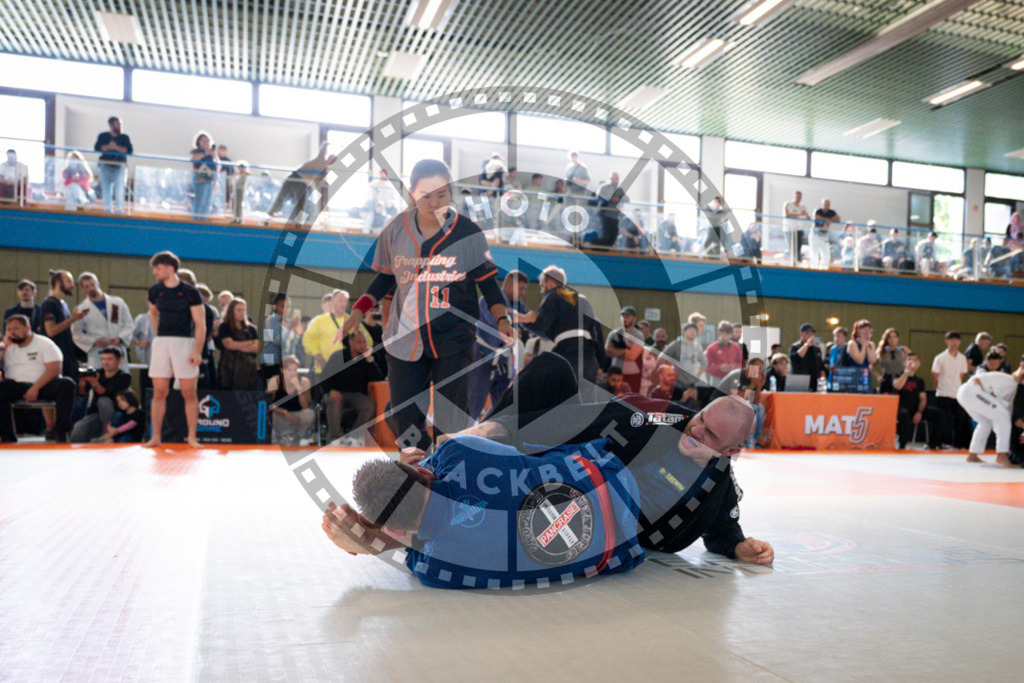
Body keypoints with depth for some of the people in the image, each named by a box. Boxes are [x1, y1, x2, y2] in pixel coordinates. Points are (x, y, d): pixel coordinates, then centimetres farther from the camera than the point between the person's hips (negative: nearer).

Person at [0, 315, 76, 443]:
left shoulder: (44, 343, 5)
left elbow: (55, 369, -7)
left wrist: (36, 387, -19)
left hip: (43, 385, -2)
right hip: (16, 386, 2)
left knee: (67, 384, -32)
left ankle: (61, 433, -28)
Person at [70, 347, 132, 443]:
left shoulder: (124, 376, -5)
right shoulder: (96, 373, 6)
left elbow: (109, 394, -21)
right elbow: (82, 393, -4)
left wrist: (95, 384, -36)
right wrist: (82, 384, -26)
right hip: (94, 414, 2)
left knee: (103, 400, -34)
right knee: (77, 431, -28)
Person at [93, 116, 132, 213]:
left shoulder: (124, 138, 9)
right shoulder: (103, 136, 10)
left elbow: (130, 150, -6)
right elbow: (97, 148, -2)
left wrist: (117, 147, -13)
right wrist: (108, 147, -13)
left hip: (119, 167, -1)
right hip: (106, 166, 1)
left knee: (119, 191, -10)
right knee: (106, 191, 2)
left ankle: (119, 212, -7)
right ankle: (108, 212, 8)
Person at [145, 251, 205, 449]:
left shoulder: (190, 292, -5)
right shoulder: (155, 291, 9)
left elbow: (200, 324, -6)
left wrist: (197, 351, -14)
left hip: (184, 343, -4)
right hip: (161, 343, 4)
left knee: (189, 393, -1)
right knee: (159, 392, 3)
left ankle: (192, 437, 6)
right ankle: (156, 437, 8)